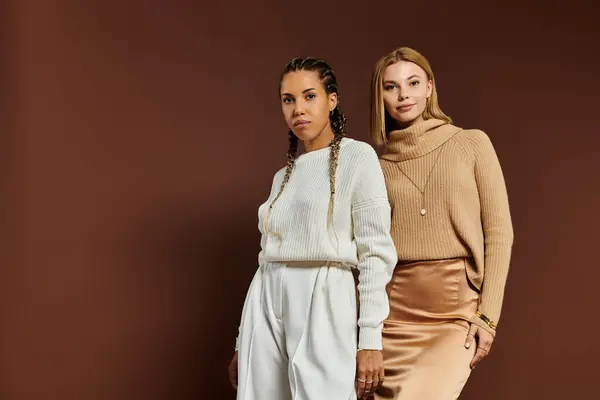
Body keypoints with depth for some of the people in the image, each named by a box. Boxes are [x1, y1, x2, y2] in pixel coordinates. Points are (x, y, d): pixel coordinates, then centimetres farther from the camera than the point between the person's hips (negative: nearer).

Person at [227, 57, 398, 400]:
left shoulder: (358, 157, 0)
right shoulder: (283, 176, 18)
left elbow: (376, 251, -7)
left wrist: (370, 339, -14)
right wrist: (243, 344, 16)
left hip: (324, 302, -5)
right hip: (267, 306, 6)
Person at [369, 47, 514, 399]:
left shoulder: (471, 143, 5)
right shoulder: (377, 166, 10)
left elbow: (499, 232, 2)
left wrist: (488, 315, -6)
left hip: (458, 307, -2)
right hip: (395, 309, 3)